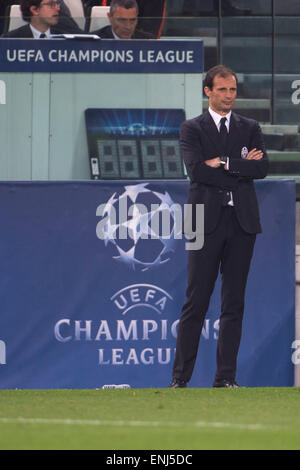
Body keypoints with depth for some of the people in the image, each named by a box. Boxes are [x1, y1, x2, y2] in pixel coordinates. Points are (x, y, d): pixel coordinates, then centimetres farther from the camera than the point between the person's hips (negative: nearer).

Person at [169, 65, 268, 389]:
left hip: (242, 222, 3)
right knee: (196, 302, -4)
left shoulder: (250, 128, 14)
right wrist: (241, 167, -8)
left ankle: (226, 378, 7)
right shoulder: (192, 129, 5)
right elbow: (196, 169, -11)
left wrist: (224, 164, -9)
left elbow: (261, 168, -1)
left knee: (234, 304, 3)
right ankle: (180, 377, -1)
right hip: (207, 222, -3)